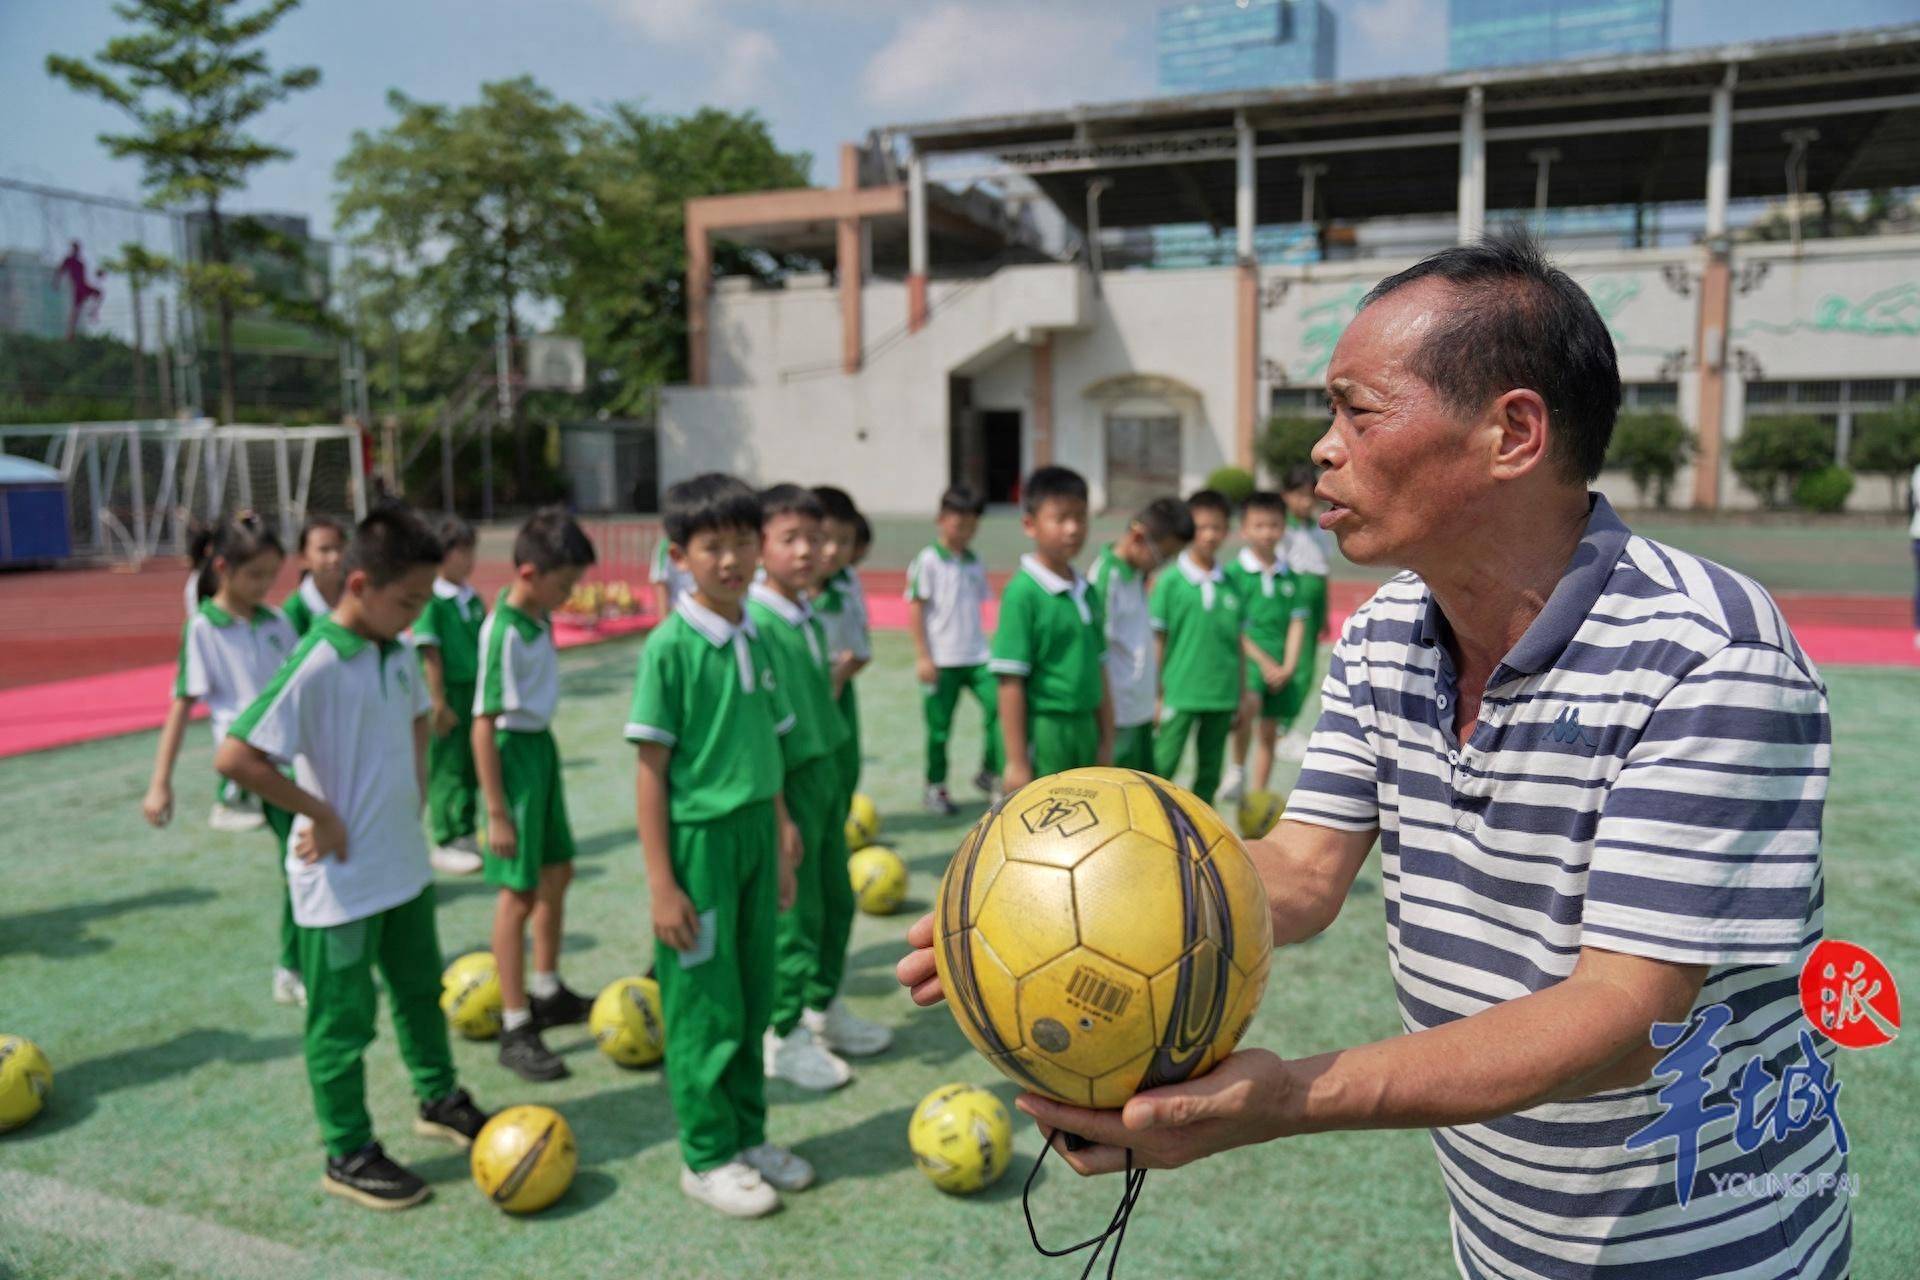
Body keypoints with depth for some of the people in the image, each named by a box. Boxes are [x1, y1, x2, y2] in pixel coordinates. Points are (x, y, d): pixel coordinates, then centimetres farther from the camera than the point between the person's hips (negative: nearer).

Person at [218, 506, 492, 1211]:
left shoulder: (399, 652, 1)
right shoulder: (316, 666, -23)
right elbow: (236, 757, -27)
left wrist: (416, 785, 8)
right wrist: (320, 814, -20)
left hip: (407, 863, 8)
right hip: (344, 881, -8)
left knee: (420, 988, 23)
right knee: (344, 1018, 8)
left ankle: (439, 1098, 42)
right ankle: (349, 1155, 24)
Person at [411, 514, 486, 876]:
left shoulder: (473, 598, 8)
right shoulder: (431, 601, -13)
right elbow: (430, 653, -14)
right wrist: (439, 703, -15)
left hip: (476, 692, 7)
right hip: (449, 693, -7)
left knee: (473, 765, 14)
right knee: (446, 768, 2)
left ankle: (467, 835, 27)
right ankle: (445, 843, 13)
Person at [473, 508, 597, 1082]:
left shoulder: (539, 619, 3)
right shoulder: (502, 633, -23)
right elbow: (484, 723, -22)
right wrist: (496, 812, -21)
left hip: (542, 745, 9)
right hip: (514, 752, -9)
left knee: (557, 871, 19)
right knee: (518, 893, -2)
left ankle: (548, 993, 37)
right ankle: (515, 1029, 10)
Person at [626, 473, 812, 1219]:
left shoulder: (756, 639, 6)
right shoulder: (671, 646, -12)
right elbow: (651, 769, -12)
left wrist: (783, 844, 14)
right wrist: (661, 883, -14)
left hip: (756, 832, 6)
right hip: (699, 839, -6)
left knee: (753, 997, 15)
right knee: (705, 1005, 5)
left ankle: (748, 1135, 32)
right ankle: (707, 1157, 22)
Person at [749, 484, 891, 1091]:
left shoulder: (809, 617, 8)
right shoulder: (756, 622, -18)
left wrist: (832, 782, 16)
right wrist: (779, 812, -20)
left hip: (825, 771, 8)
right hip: (790, 778, -8)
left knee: (837, 899, 17)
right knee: (795, 910, 2)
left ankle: (824, 1007, 36)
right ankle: (783, 1036, 19)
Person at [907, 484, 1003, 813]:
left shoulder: (975, 563, 9)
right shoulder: (928, 561, -6)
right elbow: (915, 608, -8)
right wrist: (922, 656, -11)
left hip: (977, 657, 4)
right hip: (942, 660, -4)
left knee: (998, 706, -11)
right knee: (939, 727, 5)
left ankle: (990, 773, 6)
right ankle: (935, 788, 21)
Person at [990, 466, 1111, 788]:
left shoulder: (1088, 591, 9)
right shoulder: (1023, 592, -13)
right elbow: (1011, 682, -15)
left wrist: (1106, 740, 15)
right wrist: (1017, 761, -15)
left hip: (1084, 728, 7)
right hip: (1042, 732, -7)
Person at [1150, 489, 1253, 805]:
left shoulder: (1231, 584, 5)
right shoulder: (1171, 581, -6)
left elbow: (1238, 643, 11)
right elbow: (1158, 640, -4)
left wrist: (1242, 693, 12)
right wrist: (1157, 694, -5)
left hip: (1222, 695, 4)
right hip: (1179, 694, -4)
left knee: (1210, 773, 13)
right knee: (1162, 767, -2)